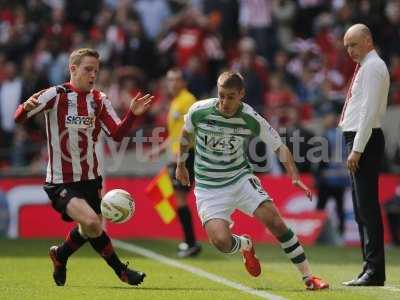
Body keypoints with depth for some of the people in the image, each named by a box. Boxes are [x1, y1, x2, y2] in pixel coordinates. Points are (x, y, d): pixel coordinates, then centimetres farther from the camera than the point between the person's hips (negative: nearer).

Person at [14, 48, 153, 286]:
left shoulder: (99, 100, 3)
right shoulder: (56, 95, -12)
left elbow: (117, 134, -4)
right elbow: (19, 118, -16)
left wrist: (133, 114, -20)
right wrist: (27, 108, -39)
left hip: (91, 179, 6)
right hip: (61, 183, -6)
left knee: (90, 230, 12)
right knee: (92, 223, -24)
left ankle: (60, 256, 42)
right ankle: (121, 270, -2)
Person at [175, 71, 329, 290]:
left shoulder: (252, 120, -13)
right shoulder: (199, 111, -13)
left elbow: (279, 147, -5)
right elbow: (186, 134, 10)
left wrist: (294, 177, -19)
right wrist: (181, 164, 21)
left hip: (241, 179, 1)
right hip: (208, 188, 0)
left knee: (274, 220, -19)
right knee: (221, 242, -20)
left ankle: (308, 277, -7)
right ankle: (245, 246, 20)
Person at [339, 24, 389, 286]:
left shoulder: (372, 67, -10)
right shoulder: (364, 67, 21)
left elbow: (369, 110, -17)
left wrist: (357, 149, -20)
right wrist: (355, 148, 15)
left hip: (365, 141, -11)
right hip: (358, 139, 11)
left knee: (367, 206, -13)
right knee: (362, 208, 11)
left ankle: (375, 271, -15)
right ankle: (370, 269, 14)